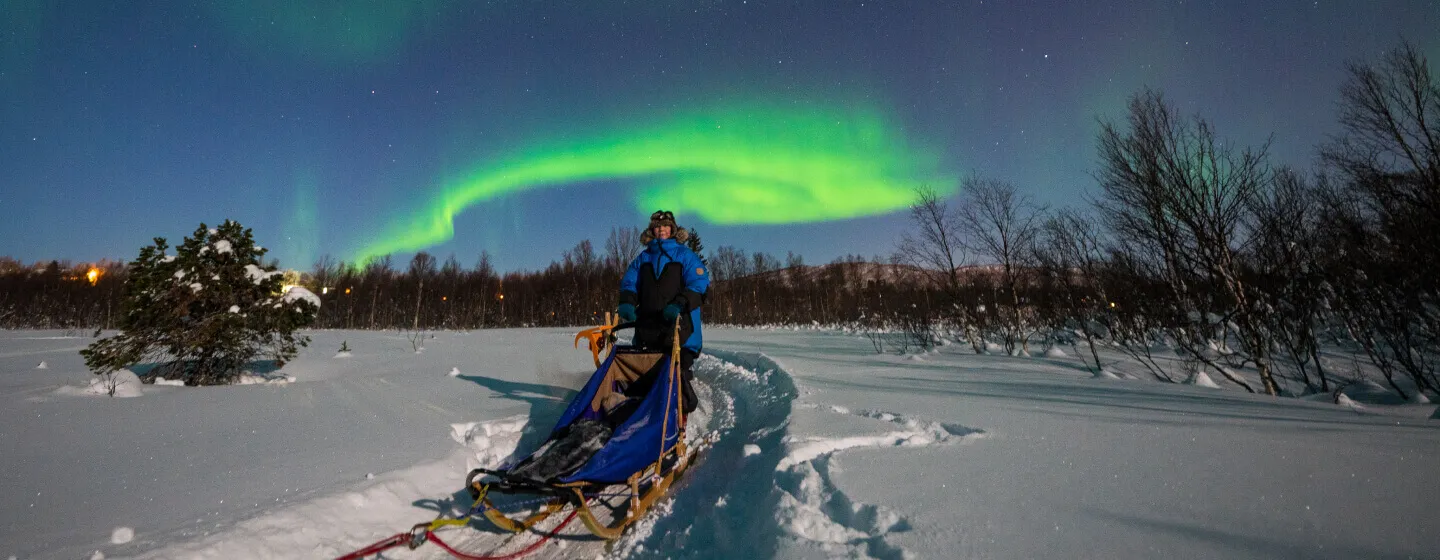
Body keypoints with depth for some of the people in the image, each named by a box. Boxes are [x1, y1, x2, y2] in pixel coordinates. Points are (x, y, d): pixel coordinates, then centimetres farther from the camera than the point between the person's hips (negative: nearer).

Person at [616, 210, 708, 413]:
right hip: (647, 323, 4)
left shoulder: (685, 255, 7)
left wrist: (679, 305, -21)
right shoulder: (642, 258, 20)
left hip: (679, 323, -4)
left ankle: (685, 405, 5)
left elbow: (698, 283, -5)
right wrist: (627, 303, -6)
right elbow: (629, 283, 16)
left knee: (679, 371, -7)